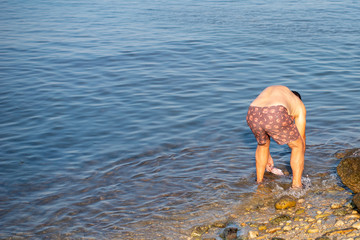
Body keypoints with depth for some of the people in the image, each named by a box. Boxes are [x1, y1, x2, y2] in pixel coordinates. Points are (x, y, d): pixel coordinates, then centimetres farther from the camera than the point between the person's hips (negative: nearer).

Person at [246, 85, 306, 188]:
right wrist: (299, 165, 48)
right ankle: (296, 186, 24)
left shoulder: (266, 94, 43)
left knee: (262, 144, 36)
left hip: (253, 115, 4)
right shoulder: (299, 105, 33)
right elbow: (301, 138, 36)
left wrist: (268, 156, 58)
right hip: (276, 118, -4)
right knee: (297, 145, 24)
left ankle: (259, 182, 43)